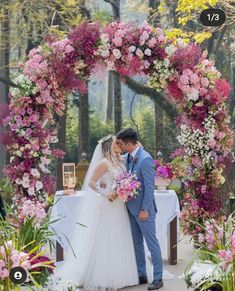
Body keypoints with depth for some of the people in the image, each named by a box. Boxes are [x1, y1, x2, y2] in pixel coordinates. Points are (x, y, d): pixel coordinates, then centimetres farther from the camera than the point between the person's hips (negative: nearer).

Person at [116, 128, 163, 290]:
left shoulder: (145, 159, -20)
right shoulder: (127, 157, 5)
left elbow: (149, 186, -19)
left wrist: (145, 209, -19)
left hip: (143, 209, -8)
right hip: (131, 207, 8)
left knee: (152, 243, 1)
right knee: (137, 243, 15)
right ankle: (141, 275, 26)